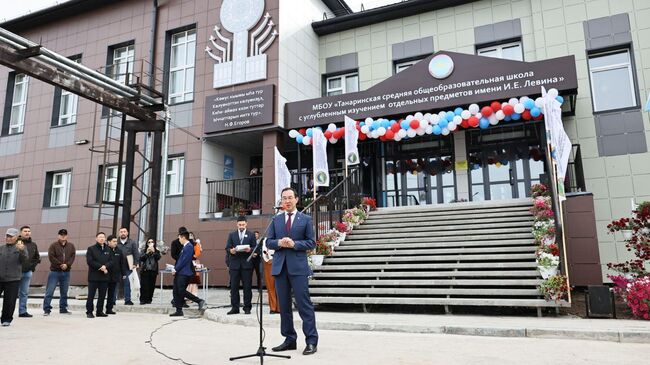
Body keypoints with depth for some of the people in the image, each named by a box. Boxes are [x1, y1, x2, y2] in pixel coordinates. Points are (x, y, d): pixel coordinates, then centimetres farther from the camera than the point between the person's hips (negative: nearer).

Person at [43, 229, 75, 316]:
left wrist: (67, 264, -15)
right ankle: (46, 309, 2)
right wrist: (60, 264, -13)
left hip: (66, 272, 3)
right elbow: (51, 257, -11)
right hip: (55, 271, -3)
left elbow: (72, 257, 1)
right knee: (49, 291, -4)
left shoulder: (71, 246, 8)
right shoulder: (53, 245, -2)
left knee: (64, 292, 10)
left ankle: (63, 308, 19)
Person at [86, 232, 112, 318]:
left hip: (104, 276, 4)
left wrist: (105, 266, -13)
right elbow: (90, 261, -9)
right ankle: (89, 312, 7)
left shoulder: (108, 250, 13)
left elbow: (111, 261, 7)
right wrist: (100, 267, -13)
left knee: (102, 295, 7)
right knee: (91, 295, -1)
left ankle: (100, 311, 16)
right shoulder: (91, 249, 1)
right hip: (93, 276, -4)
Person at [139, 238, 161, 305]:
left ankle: (149, 299, 7)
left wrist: (154, 252, -15)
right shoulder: (143, 250, 10)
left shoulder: (156, 251, 10)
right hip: (144, 270, -1)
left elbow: (158, 258, -5)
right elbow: (141, 258, -3)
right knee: (144, 285, -6)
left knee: (151, 286, -1)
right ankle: (143, 300, -2)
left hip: (153, 270, 1)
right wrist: (147, 253, -12)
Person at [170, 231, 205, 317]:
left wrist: (175, 269, -13)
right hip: (179, 273, 10)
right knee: (176, 292, 8)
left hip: (184, 273, -10)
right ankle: (179, 311, 13)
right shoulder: (185, 247, 17)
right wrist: (175, 269, 9)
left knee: (181, 291, -11)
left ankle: (199, 301, -3)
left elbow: (184, 260, -18)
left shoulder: (189, 247, -13)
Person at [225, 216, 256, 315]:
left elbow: (255, 248, 4)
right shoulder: (232, 235, 13)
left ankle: (247, 307, 9)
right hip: (234, 263, 2)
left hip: (247, 264, -1)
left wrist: (250, 249, -17)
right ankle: (234, 307, 9)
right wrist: (230, 250, -15)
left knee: (247, 286, 1)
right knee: (234, 287, 2)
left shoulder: (251, 235, 9)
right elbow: (227, 248, 7)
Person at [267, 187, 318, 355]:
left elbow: (311, 243, 0)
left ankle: (311, 341, 1)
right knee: (284, 305, 8)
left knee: (304, 304, -5)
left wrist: (294, 244, -14)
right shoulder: (276, 220, 13)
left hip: (298, 267, -4)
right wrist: (279, 243, -11)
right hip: (280, 266, 4)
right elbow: (268, 242, 10)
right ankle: (289, 340, 19)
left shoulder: (306, 219, 4)